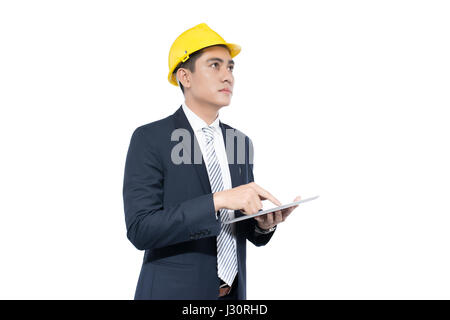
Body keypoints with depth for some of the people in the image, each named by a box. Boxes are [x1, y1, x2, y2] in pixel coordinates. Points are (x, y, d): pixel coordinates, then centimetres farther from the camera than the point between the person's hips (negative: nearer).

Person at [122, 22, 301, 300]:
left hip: (233, 291, 6)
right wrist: (218, 200, -30)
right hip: (174, 291, -5)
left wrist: (264, 222, -13)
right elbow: (140, 229, -21)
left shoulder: (242, 143, 5)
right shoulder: (149, 139, -12)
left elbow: (250, 233, 10)